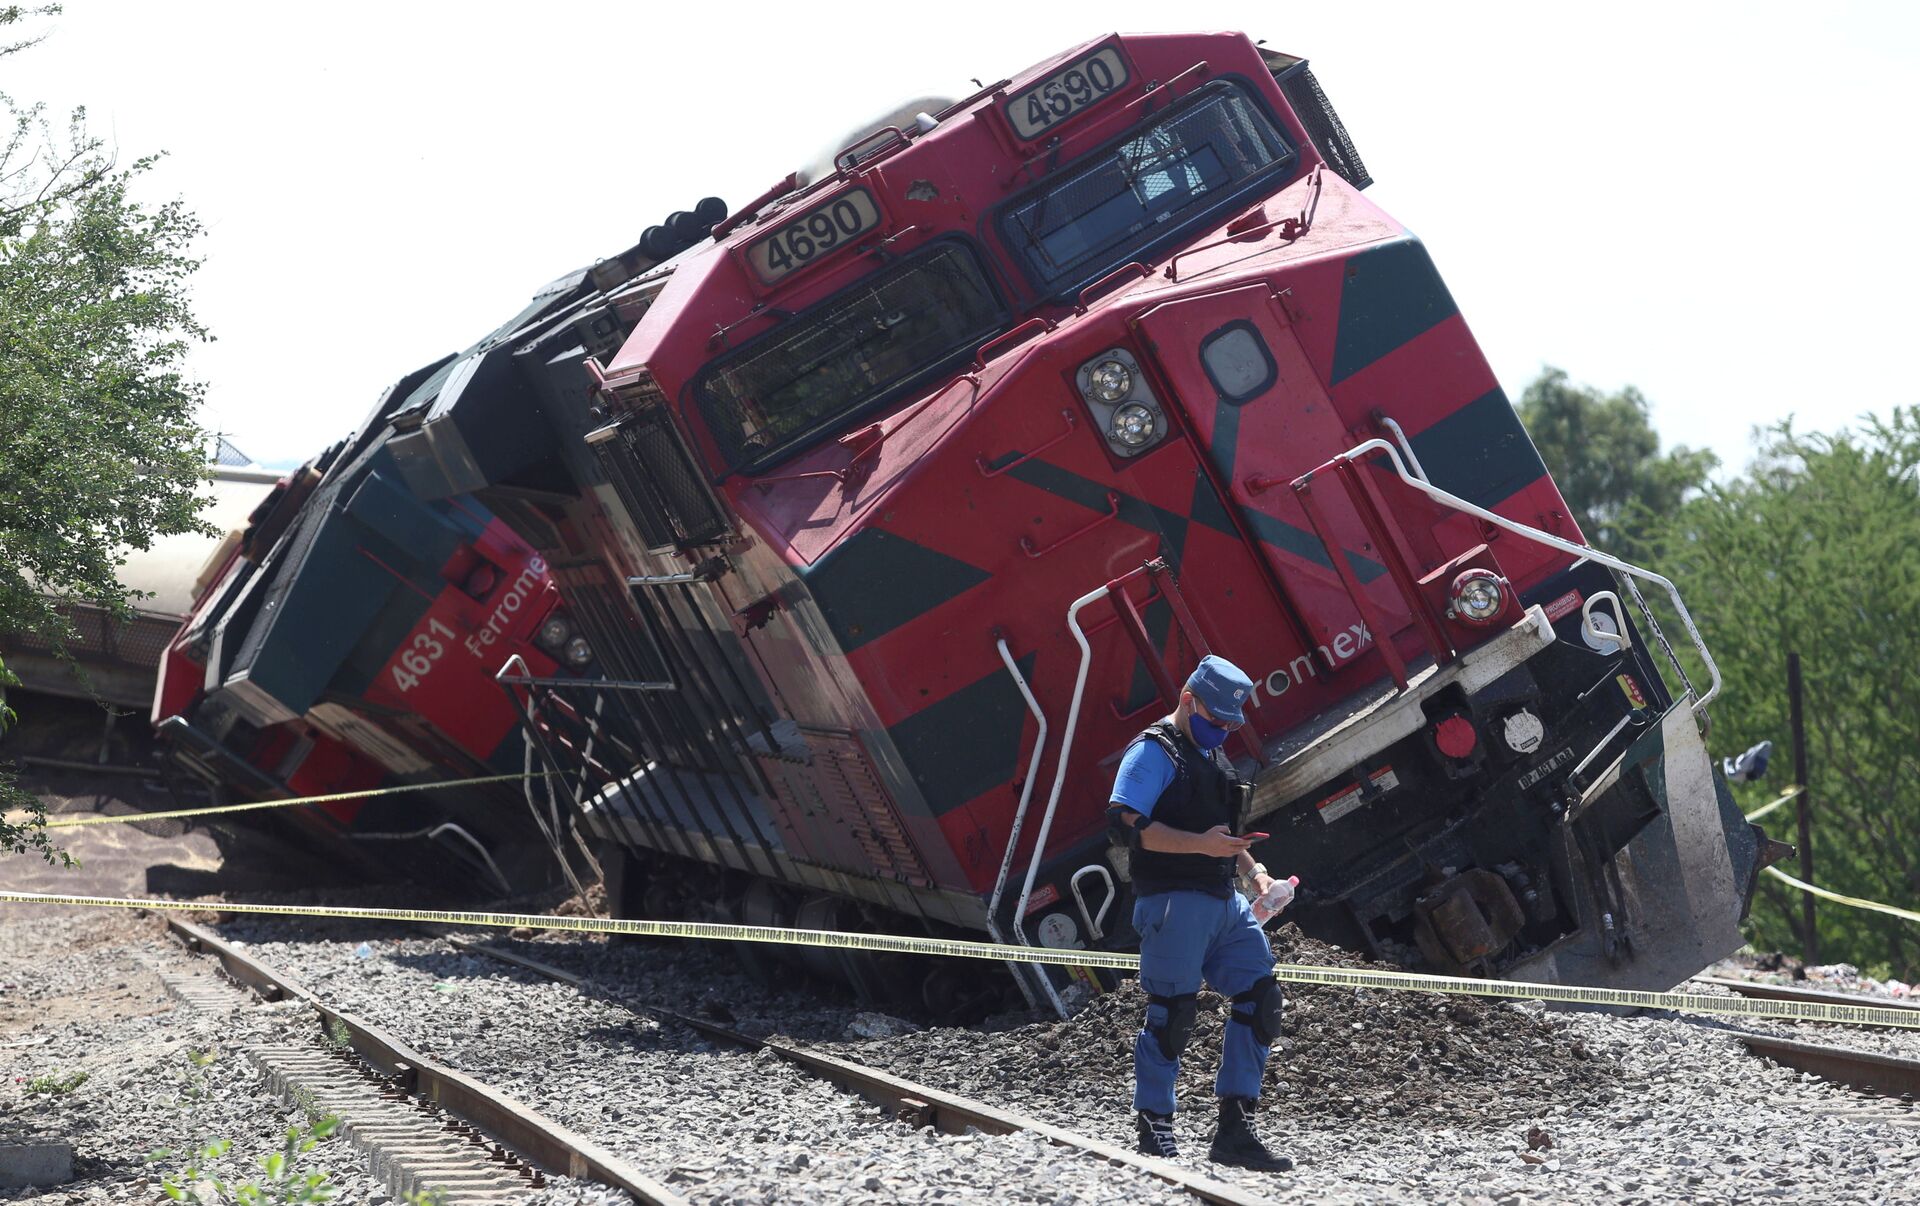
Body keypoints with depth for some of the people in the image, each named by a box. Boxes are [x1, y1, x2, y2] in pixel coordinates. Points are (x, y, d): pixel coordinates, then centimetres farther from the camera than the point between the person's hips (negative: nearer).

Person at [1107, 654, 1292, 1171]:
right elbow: (1126, 822, -18)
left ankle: (1235, 1130, 4)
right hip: (1173, 900, -9)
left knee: (1260, 998, 1)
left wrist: (1254, 871, 14)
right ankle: (1154, 1130, 4)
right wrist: (1201, 844, -24)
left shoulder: (1214, 757, 23)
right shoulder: (1154, 751, -5)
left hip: (1223, 900, 9)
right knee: (1173, 1011, -7)